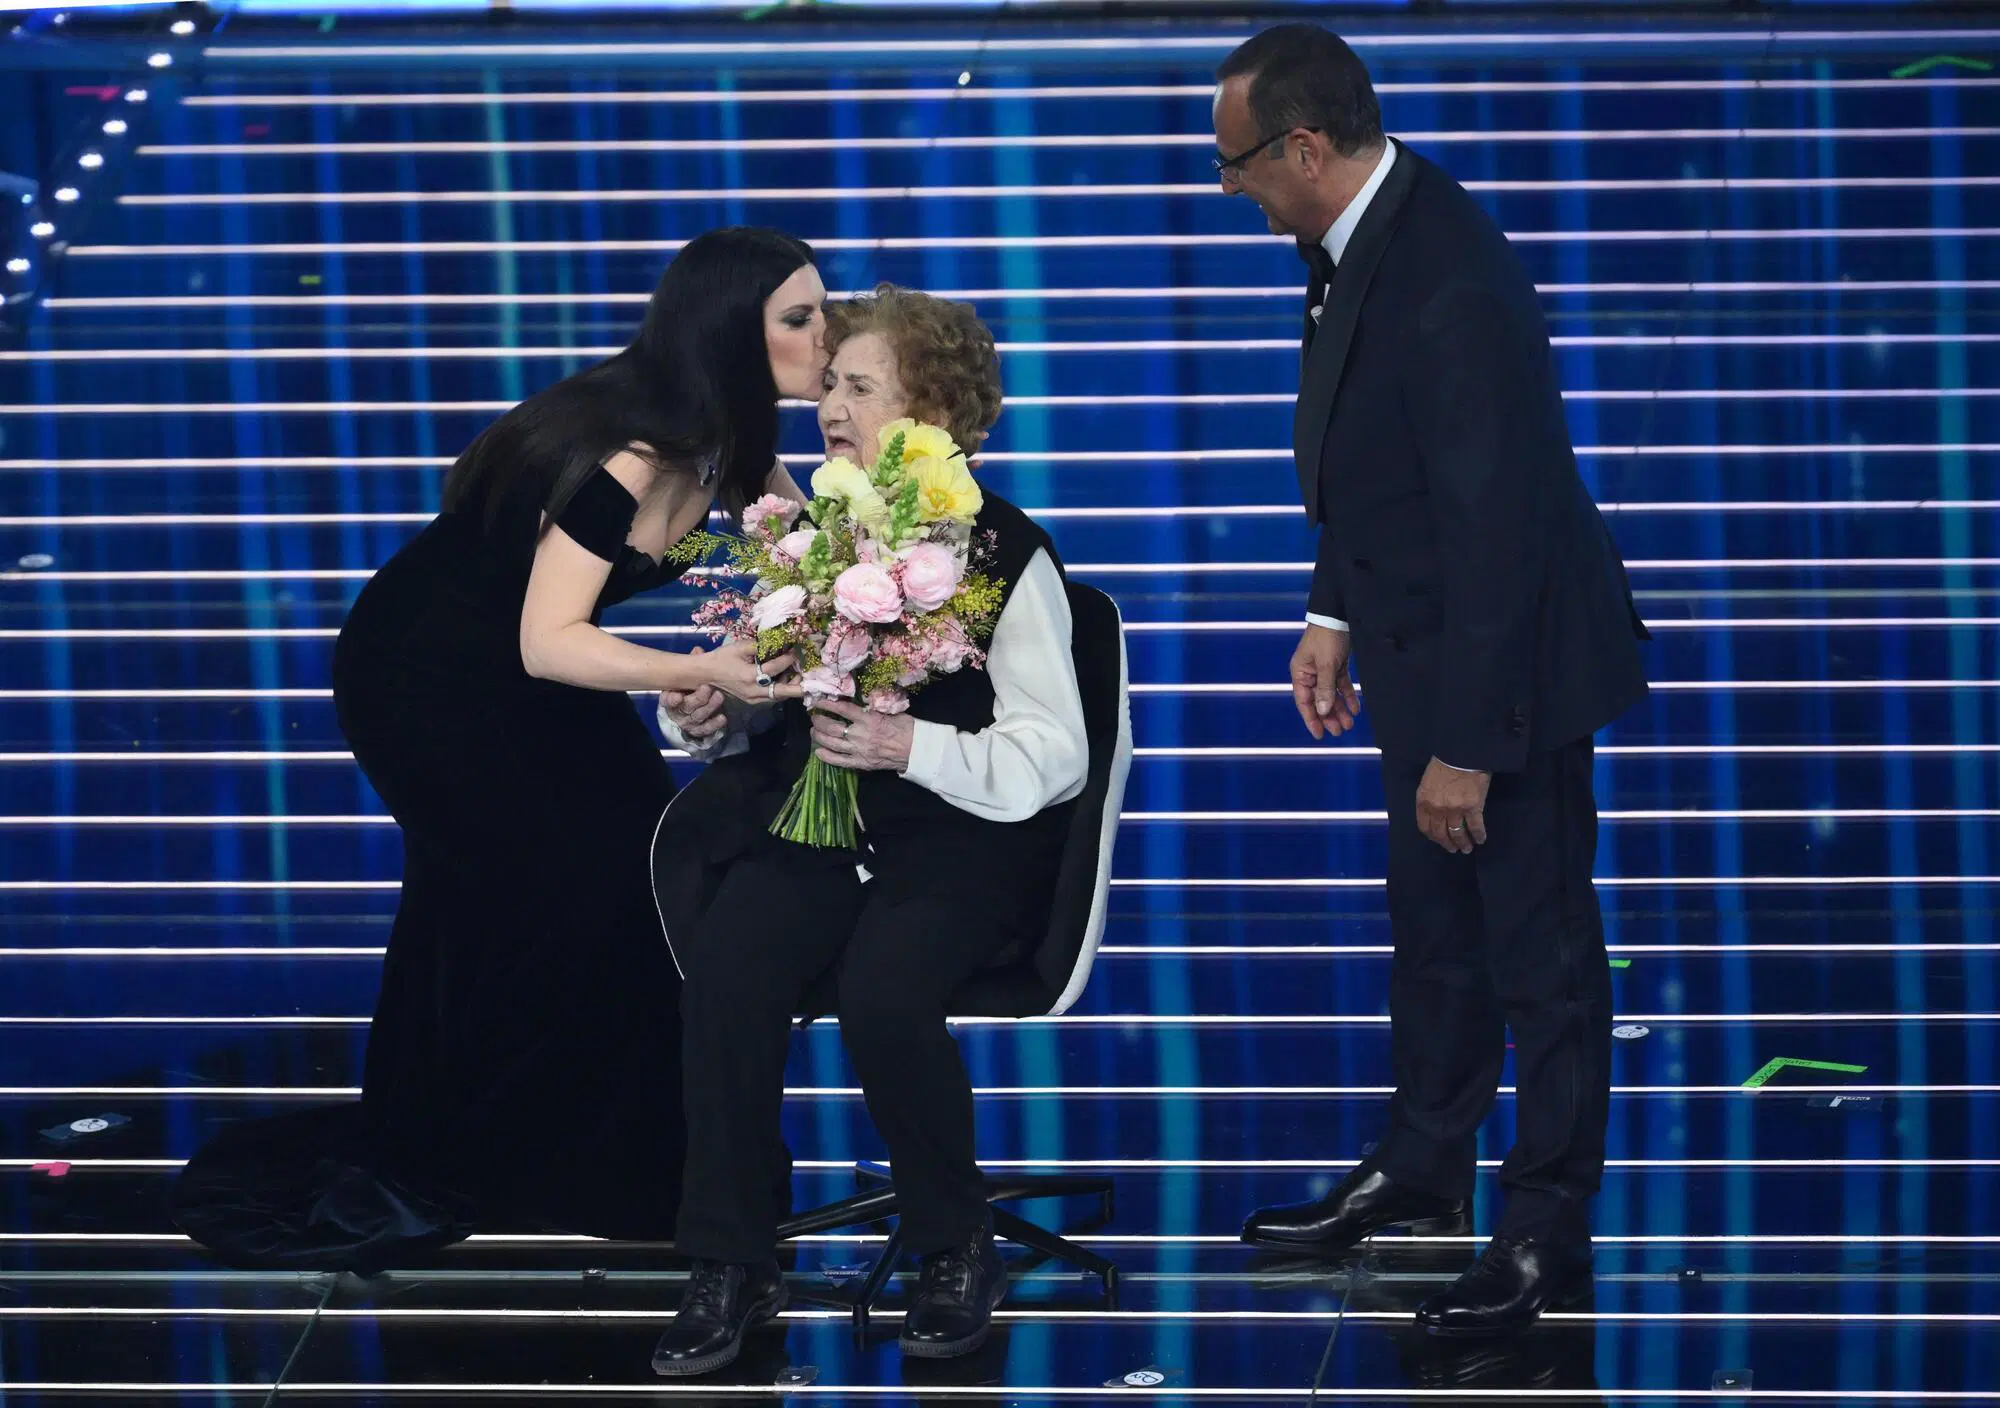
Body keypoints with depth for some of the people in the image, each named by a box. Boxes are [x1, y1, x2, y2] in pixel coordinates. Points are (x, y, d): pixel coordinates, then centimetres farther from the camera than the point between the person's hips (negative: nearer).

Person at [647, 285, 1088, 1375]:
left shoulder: (1006, 552, -6)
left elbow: (1052, 756, -10)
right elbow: (762, 711, 20)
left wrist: (911, 747, -24)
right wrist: (707, 719, -3)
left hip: (963, 837, -4)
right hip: (818, 815, 5)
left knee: (880, 990, -32)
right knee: (727, 968, -25)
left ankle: (957, 1252, -9)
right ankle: (730, 1267, -15)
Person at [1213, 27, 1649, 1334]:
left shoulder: (1450, 282, -31)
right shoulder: (1359, 239, -2)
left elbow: (1494, 526, -28)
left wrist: (1468, 744, -24)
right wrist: (1336, 615, 12)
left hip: (1512, 661, -9)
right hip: (1425, 639, 9)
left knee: (1538, 945, 5)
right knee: (1433, 927, 23)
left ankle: (1549, 1231, 17)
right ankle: (1423, 1166, 40)